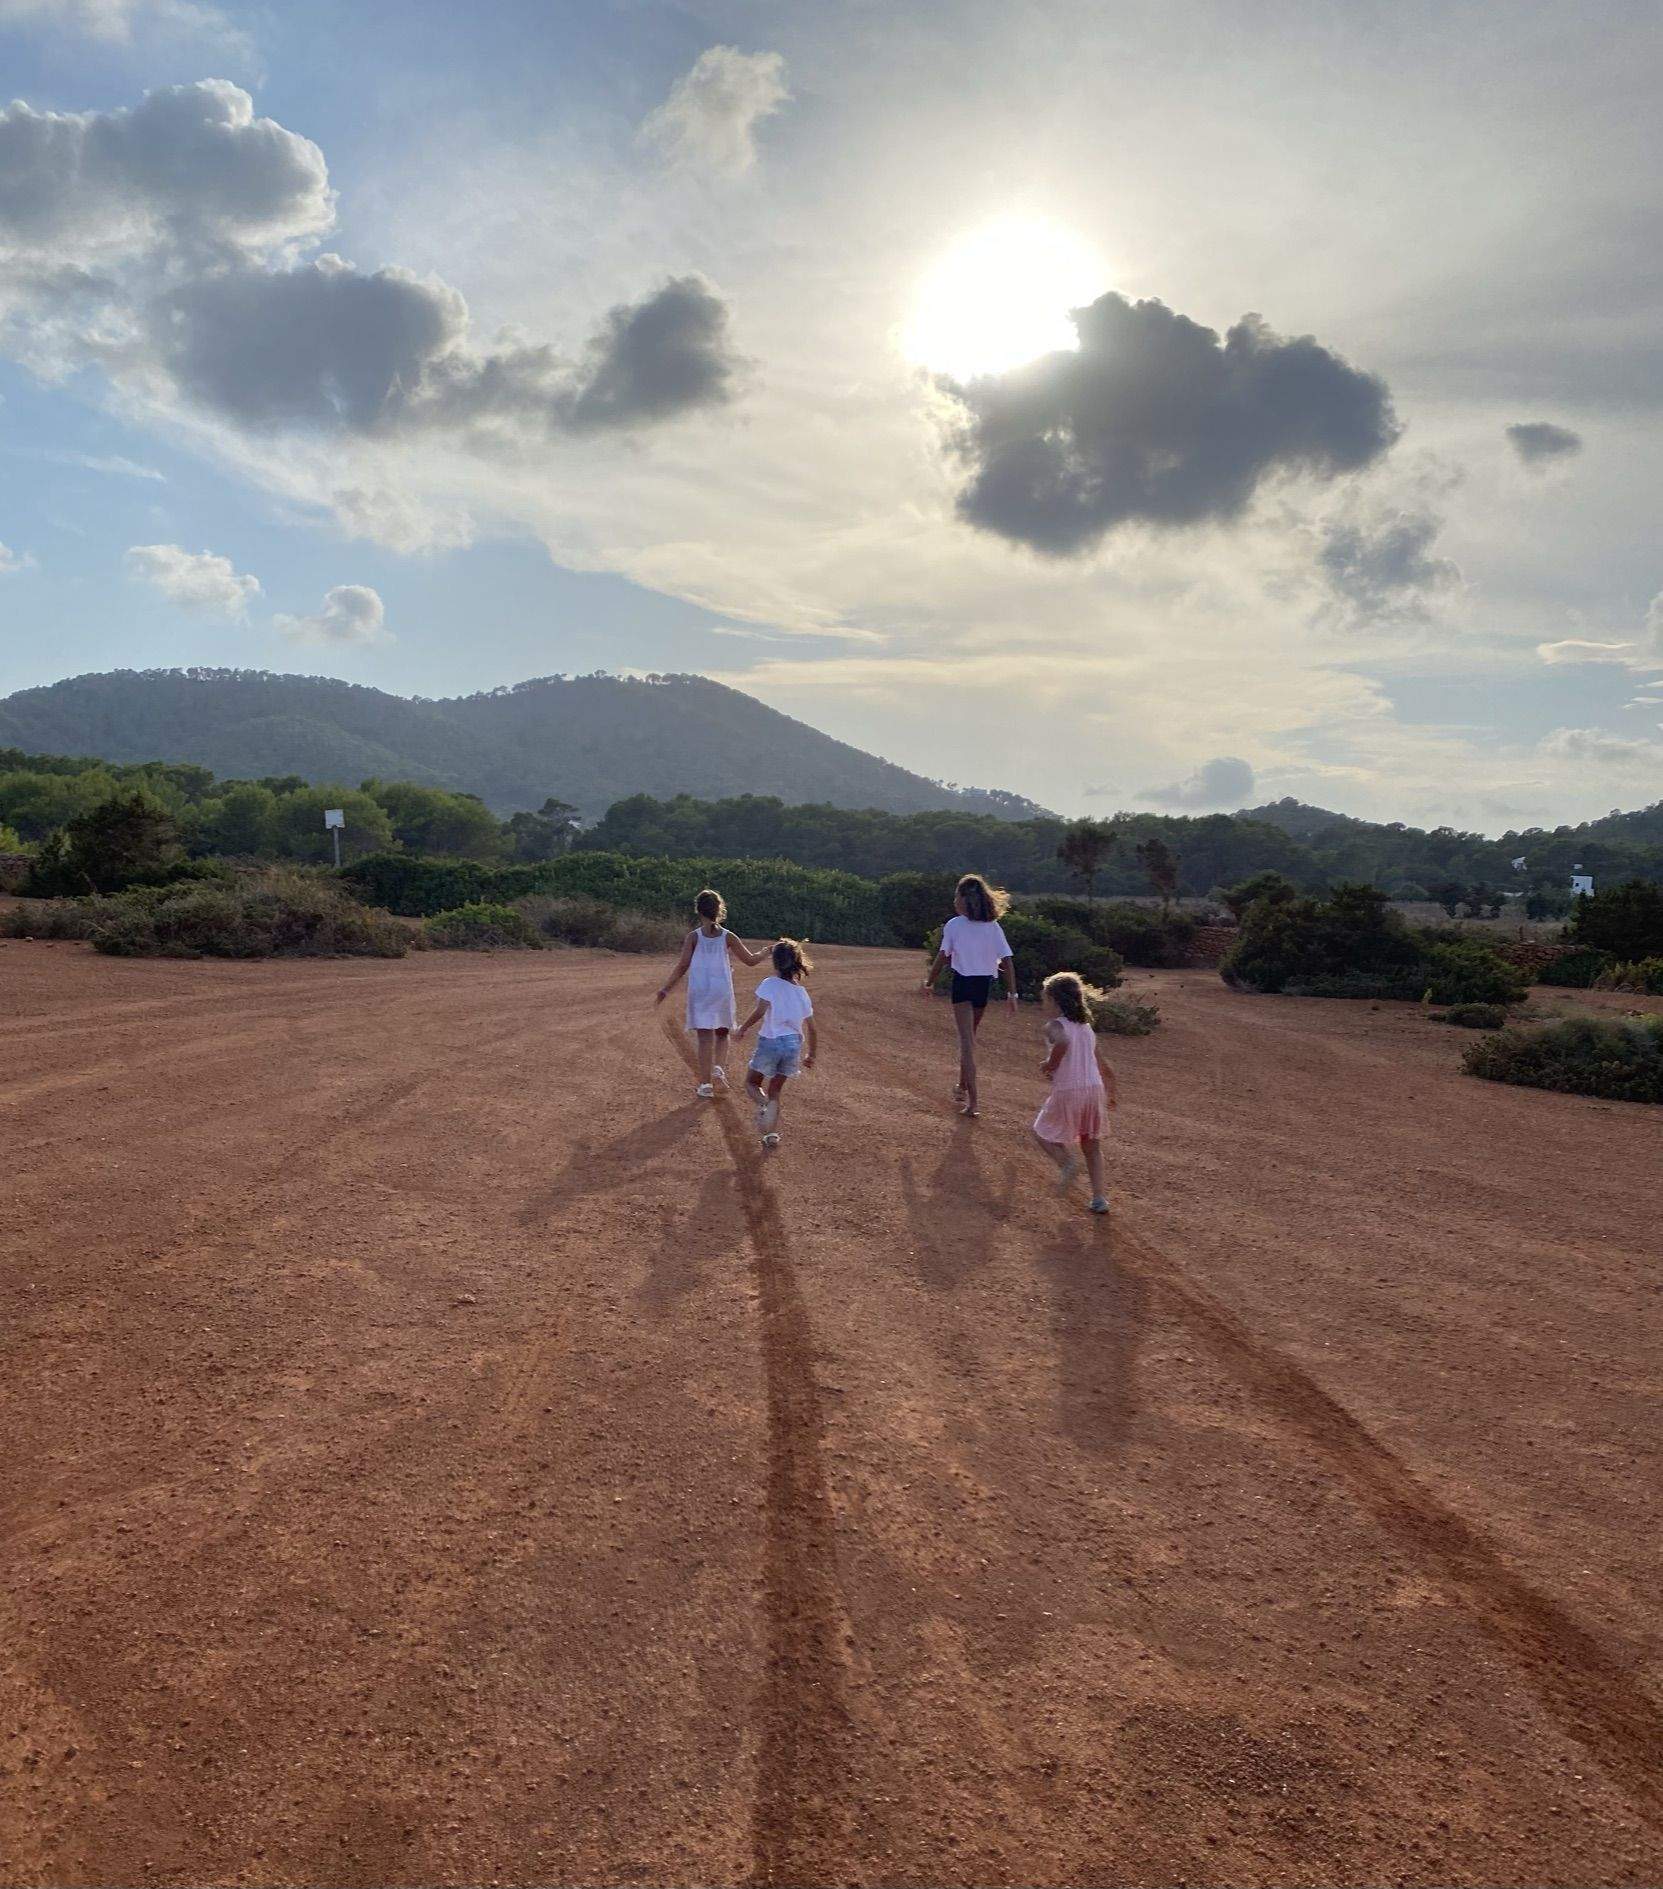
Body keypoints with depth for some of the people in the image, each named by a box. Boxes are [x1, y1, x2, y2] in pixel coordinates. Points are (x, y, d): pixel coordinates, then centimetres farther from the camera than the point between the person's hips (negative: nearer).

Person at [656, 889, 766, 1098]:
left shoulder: (693, 937, -4)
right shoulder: (728, 937, -1)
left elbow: (682, 967, -7)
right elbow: (750, 959, 6)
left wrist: (665, 989, 1)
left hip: (699, 992, -1)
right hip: (722, 992, 1)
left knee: (705, 1037, 2)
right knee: (722, 1033, 18)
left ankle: (706, 1083, 0)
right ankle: (719, 1067, -5)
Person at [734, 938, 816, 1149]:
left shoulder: (770, 984, -7)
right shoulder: (802, 993, 9)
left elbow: (760, 1011, -19)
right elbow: (811, 1028, 12)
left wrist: (743, 1027, -3)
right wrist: (811, 1055, 22)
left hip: (771, 1042, -4)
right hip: (794, 1044, 5)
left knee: (752, 1082, 14)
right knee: (775, 1090, 17)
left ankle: (764, 1105, -17)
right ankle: (772, 1134, 7)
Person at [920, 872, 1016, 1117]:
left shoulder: (953, 925, -8)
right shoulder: (993, 927, 1)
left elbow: (943, 957, -7)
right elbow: (1007, 961, -3)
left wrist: (929, 982, 6)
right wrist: (1012, 994, 0)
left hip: (963, 984, -4)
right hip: (985, 985, 4)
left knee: (967, 1040, -6)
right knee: (970, 1038, 22)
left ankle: (972, 1100, -15)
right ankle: (962, 1087, 36)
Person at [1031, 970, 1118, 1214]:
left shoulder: (1054, 1026, -6)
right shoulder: (1087, 1028, 16)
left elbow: (1063, 1042, -31)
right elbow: (1104, 1068, 21)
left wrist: (1050, 1064, -15)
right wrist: (1111, 1093, 33)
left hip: (1067, 1091, -6)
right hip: (1095, 1088, 6)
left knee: (1042, 1131, 16)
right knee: (1091, 1143, 16)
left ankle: (1067, 1160, -11)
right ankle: (1099, 1198, 12)